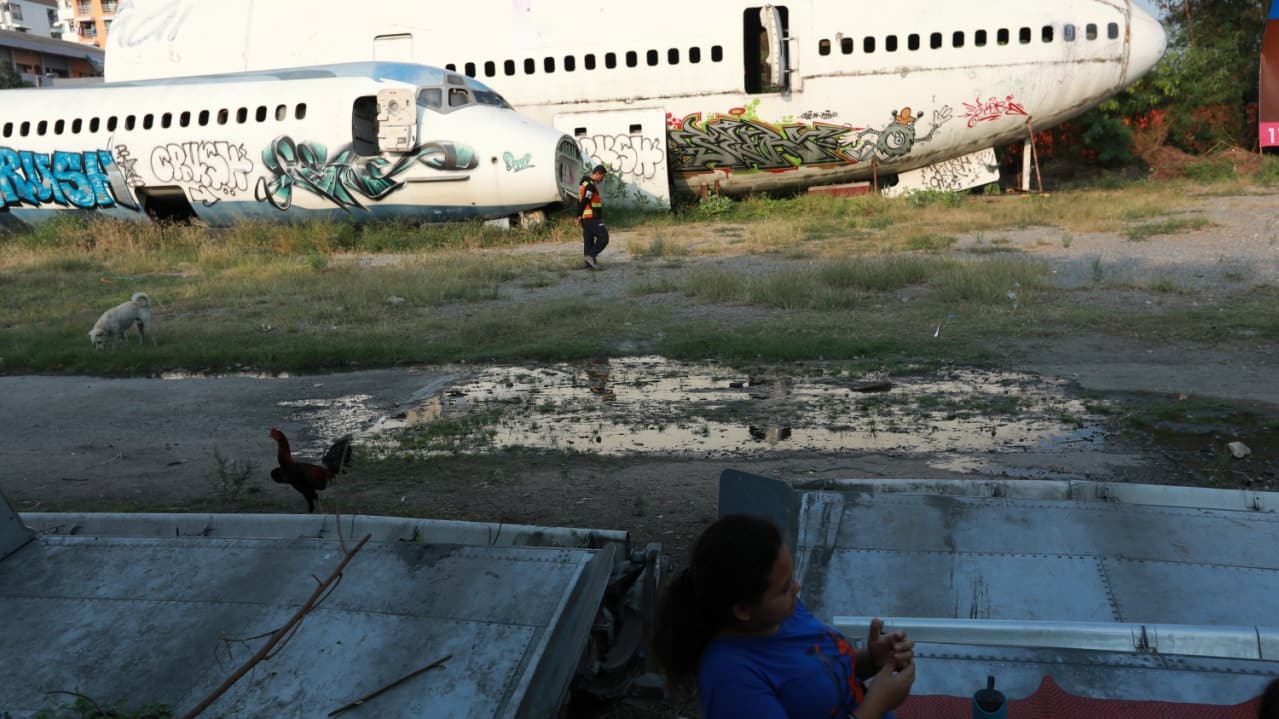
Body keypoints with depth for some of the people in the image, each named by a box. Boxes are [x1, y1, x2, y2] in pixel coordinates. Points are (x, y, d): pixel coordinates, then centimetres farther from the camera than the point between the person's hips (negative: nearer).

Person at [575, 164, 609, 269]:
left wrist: (578, 216, 13)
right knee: (603, 238, -7)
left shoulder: (585, 183, 18)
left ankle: (589, 264, 11)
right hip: (592, 218, -10)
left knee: (588, 241, 10)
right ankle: (590, 255, -10)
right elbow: (584, 201, -19)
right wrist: (579, 216, -13)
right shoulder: (590, 185, -15)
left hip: (586, 218, 10)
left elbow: (580, 200, 17)